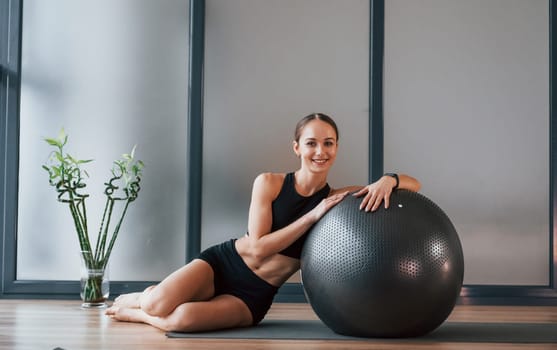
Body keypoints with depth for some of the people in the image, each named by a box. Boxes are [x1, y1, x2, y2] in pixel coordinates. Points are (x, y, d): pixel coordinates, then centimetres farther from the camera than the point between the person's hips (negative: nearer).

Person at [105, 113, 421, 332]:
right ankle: (141, 298, 15)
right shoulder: (269, 183, -9)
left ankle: (137, 313, 7)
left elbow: (414, 184, -3)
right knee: (157, 303, -26)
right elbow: (257, 248, -16)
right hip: (222, 264, 0)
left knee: (183, 320, -29)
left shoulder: (339, 199, -5)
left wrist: (388, 180, -28)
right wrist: (314, 215, -22)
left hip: (254, 295, 0)